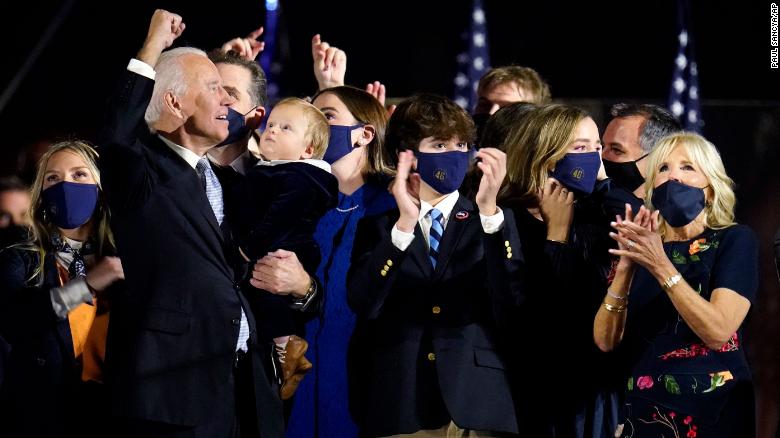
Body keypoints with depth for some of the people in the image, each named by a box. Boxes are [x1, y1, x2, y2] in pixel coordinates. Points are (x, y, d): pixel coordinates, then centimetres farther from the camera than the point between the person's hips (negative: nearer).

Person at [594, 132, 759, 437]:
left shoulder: (734, 240, -3)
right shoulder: (641, 247, 7)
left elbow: (718, 331, -18)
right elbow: (605, 340, -4)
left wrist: (661, 266, -25)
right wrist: (626, 266, -17)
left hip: (712, 410, -4)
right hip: (644, 409, 4)